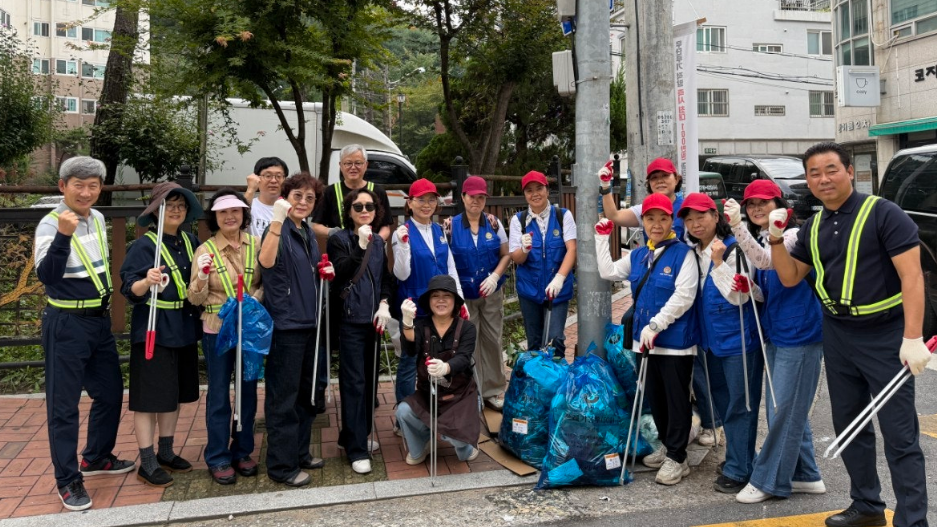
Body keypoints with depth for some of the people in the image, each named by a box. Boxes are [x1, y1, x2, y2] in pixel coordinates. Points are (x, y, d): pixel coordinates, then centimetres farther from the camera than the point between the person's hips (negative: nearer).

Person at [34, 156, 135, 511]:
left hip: (100, 320, 8)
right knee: (63, 403, 1)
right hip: (65, 325, -8)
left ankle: (96, 457, 35)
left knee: (110, 391, 16)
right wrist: (63, 235, -40)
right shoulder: (50, 224, -16)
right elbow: (47, 276, -29)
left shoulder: (98, 219, 6)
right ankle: (68, 479, 12)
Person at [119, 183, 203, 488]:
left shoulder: (190, 241, 7)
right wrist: (147, 282, -36)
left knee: (174, 394, 15)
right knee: (150, 396, 0)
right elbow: (129, 289, -19)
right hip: (153, 330, -6)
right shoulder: (144, 245, -11)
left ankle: (166, 453, 28)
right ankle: (147, 463, 10)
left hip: (183, 328, 7)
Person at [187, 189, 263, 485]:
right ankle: (218, 458, 19)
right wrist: (202, 277, -25)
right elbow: (195, 299, -6)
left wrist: (257, 297, -14)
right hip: (217, 330, -2)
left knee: (248, 391, 13)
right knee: (219, 394, 6)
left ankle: (242, 451, 28)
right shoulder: (205, 250, -5)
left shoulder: (257, 244, -1)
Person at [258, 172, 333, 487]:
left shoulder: (308, 234, 12)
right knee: (284, 397, -1)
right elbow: (266, 262, -35)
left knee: (307, 392, 17)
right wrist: (278, 219, -44)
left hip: (309, 321, 9)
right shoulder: (280, 230, -13)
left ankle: (299, 452, 31)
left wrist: (324, 272, 6)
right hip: (285, 324, -9)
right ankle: (281, 465, 10)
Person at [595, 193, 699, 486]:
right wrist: (602, 239, 16)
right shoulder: (638, 255, 10)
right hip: (647, 340, 7)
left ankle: (677, 458, 14)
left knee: (677, 400, 3)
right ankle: (667, 445, 34)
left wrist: (655, 325, -21)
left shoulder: (683, 254, -12)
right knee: (654, 396, 17)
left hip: (676, 341, -7)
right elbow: (608, 272, 19)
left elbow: (683, 296, -19)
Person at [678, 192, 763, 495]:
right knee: (722, 403, 17)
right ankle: (741, 459, 32)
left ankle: (737, 470, 9)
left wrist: (719, 262, -22)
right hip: (711, 340, 8)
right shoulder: (693, 255, 7)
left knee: (740, 406, 0)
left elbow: (739, 296, -19)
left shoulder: (733, 249, -13)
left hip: (739, 339, -8)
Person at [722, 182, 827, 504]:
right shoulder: (761, 240, 11)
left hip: (800, 335, -9)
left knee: (785, 410, -2)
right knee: (789, 410, 15)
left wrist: (737, 226, -42)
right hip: (775, 335, 9)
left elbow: (765, 261, -32)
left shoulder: (793, 235, -12)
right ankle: (806, 476, 26)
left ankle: (767, 480, 7)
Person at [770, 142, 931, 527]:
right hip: (838, 337, 7)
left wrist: (912, 338, -23)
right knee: (849, 426, 15)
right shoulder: (813, 227, 7)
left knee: (899, 434, -3)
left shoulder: (883, 214, -12)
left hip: (885, 335, -6)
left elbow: (911, 275, -17)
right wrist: (776, 239, -4)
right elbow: (790, 278, 11)